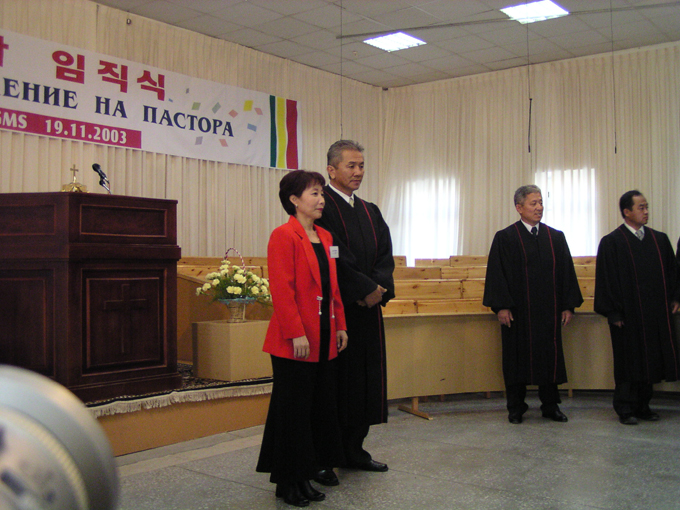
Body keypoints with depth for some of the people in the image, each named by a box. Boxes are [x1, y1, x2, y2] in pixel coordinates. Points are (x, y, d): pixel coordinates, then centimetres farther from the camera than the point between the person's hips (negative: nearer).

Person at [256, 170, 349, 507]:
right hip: (295, 343, -8)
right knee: (294, 410, 2)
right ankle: (287, 482, 18)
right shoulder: (283, 236, -11)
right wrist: (296, 334, -20)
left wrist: (340, 326, 12)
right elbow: (282, 290, -17)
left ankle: (304, 478, 27)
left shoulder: (325, 237, 14)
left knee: (320, 407, 13)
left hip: (324, 340, 8)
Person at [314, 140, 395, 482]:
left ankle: (354, 449, 25)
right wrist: (366, 288, -15)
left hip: (367, 306, 8)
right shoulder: (322, 207, -7)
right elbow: (334, 258, -16)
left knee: (366, 378, 12)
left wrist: (379, 288, -9)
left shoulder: (370, 211, 17)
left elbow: (385, 254, 9)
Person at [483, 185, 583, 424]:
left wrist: (568, 305, 3)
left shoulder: (556, 237, 9)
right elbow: (497, 274, -5)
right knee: (518, 358, 5)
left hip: (549, 312, 3)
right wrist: (501, 306, -13)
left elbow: (567, 272, 9)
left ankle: (550, 406, 23)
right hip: (518, 312, -3)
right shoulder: (505, 238, -2)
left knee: (550, 357, 8)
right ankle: (516, 408, 18)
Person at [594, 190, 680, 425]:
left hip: (655, 314, 5)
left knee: (649, 359, 11)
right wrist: (613, 312, -11)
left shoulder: (660, 239, 10)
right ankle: (625, 409, 12)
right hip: (628, 315, -5)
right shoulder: (612, 242, -6)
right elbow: (606, 279, -8)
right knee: (629, 361, 2)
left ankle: (643, 406, 22)